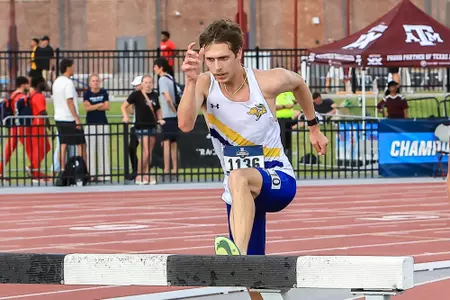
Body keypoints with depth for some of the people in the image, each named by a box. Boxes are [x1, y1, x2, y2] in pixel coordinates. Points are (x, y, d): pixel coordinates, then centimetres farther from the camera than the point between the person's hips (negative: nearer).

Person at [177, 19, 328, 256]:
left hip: (279, 181, -5)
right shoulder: (205, 84, -11)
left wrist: (314, 128, 22)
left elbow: (299, 83, 12)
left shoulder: (268, 82, -14)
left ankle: (238, 254, -61)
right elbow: (185, 125, -31)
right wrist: (191, 81, -43)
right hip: (239, 193, 5)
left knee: (238, 178, -40)